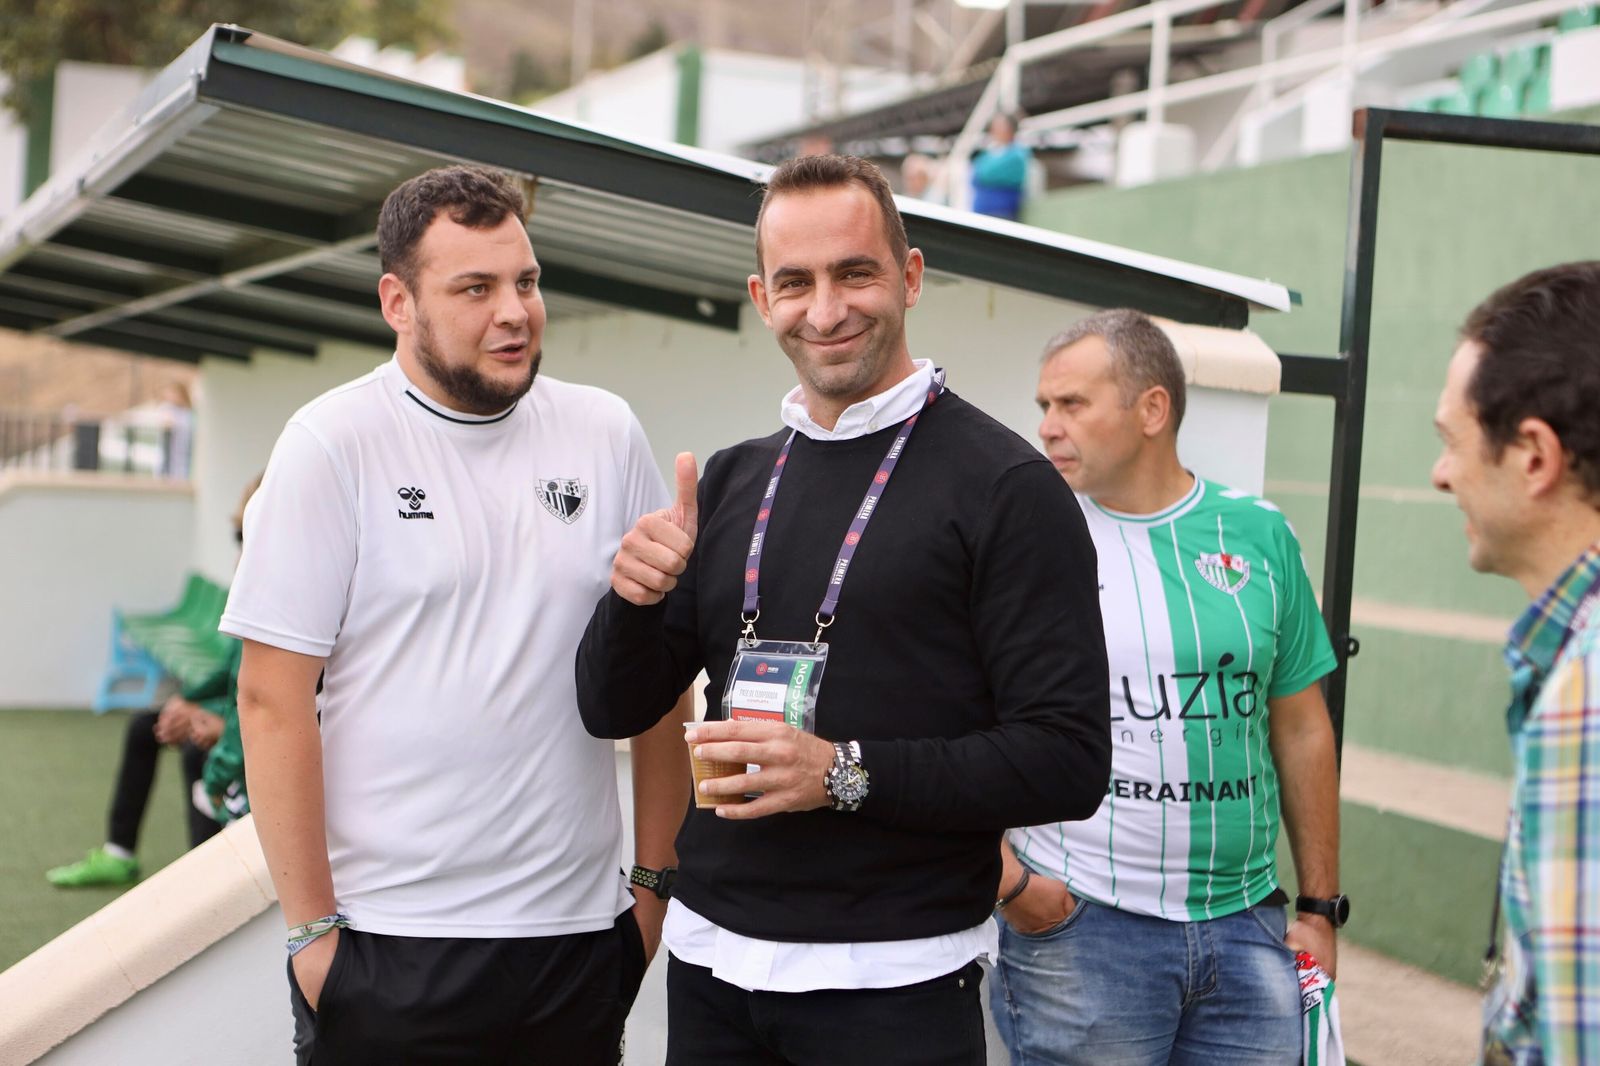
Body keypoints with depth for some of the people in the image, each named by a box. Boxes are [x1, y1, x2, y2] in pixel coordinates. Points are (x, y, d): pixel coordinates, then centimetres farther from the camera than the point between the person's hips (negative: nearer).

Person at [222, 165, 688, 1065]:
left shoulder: (606, 434, 5)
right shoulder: (334, 444, -5)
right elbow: (273, 699, -6)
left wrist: (659, 876, 6)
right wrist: (312, 924, -8)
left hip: (580, 931, 3)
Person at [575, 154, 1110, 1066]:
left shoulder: (1003, 485, -9)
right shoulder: (730, 484, 9)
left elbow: (1068, 760, -14)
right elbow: (614, 710, 11)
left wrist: (847, 774, -22)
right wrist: (634, 600, -8)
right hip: (711, 964, 6)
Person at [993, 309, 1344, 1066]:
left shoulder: (1258, 534, 6)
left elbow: (1301, 730, 10)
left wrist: (1320, 908, 10)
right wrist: (1007, 884, -11)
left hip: (1246, 923, 3)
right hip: (1076, 922, -3)